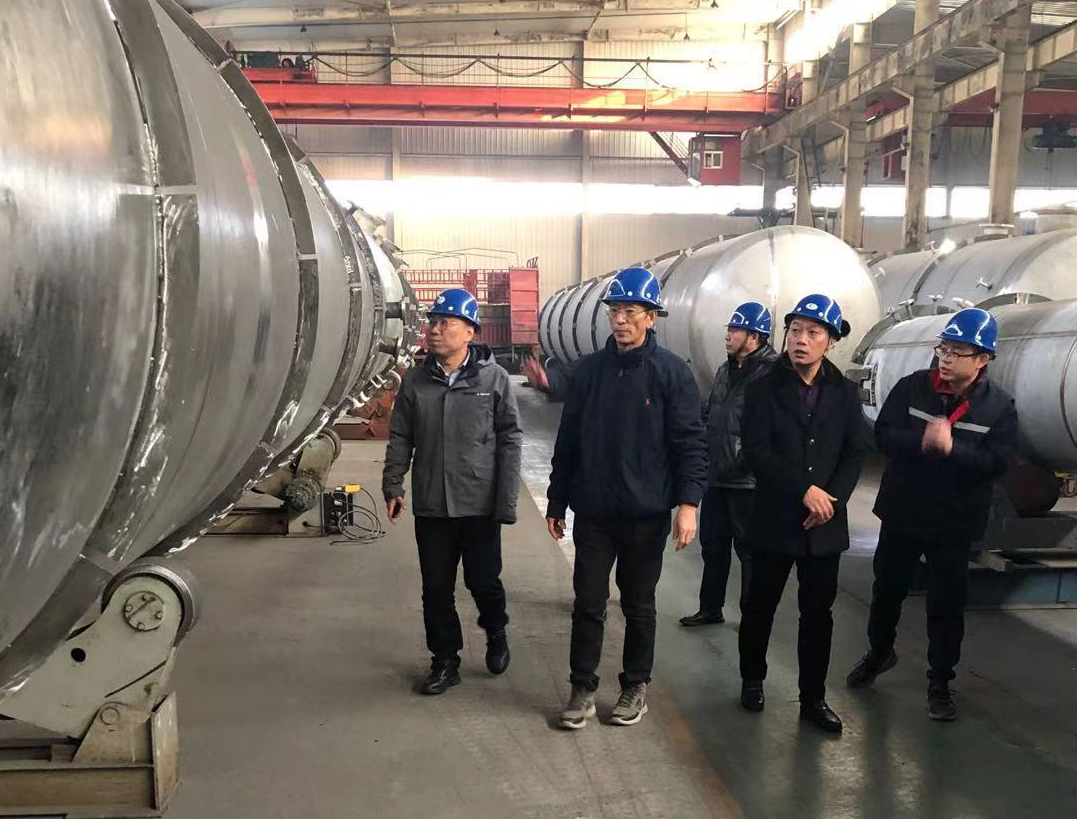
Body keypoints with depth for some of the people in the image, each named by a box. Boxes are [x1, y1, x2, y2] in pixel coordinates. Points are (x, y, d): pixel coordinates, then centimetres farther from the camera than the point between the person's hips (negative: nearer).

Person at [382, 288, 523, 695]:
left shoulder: (493, 378, -5)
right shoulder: (415, 381, 2)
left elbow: (510, 439, -4)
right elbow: (400, 438, 9)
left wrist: (507, 500, -8)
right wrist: (392, 486, 2)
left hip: (480, 506, -2)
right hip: (430, 507, 3)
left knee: (483, 581, 10)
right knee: (436, 589, 9)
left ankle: (496, 633, 40)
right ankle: (445, 661, 26)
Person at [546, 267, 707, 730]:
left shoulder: (671, 373, -5)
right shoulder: (589, 370, 4)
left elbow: (690, 442, -8)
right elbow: (567, 441, 9)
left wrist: (688, 502, -19)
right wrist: (556, 503, 9)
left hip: (646, 514, -2)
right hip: (592, 512, 2)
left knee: (638, 606, 12)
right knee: (588, 603, 7)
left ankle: (635, 687, 28)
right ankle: (583, 689, 21)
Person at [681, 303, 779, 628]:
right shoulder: (725, 371, 13)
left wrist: (748, 455, -21)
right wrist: (705, 450, 15)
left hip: (746, 481, -8)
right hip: (716, 477, 8)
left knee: (748, 549, 4)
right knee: (713, 544, 17)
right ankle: (710, 608, 31)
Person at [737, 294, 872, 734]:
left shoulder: (844, 392, 4)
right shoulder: (765, 389, -4)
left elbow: (857, 451, 2)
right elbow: (756, 453, -11)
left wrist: (832, 499, -11)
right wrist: (805, 491, -18)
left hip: (825, 526, 2)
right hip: (774, 520, -2)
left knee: (818, 612, 9)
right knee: (760, 606, 11)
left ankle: (813, 697, 22)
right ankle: (752, 680, 31)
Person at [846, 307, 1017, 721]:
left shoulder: (999, 405, -7)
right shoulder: (912, 387, -6)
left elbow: (998, 461, -15)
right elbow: (883, 434, -13)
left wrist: (953, 447, -31)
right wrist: (922, 440, -31)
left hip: (954, 523, -1)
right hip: (901, 513, 2)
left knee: (947, 607, 7)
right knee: (887, 591, 17)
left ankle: (940, 683, 25)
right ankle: (879, 652, 42)